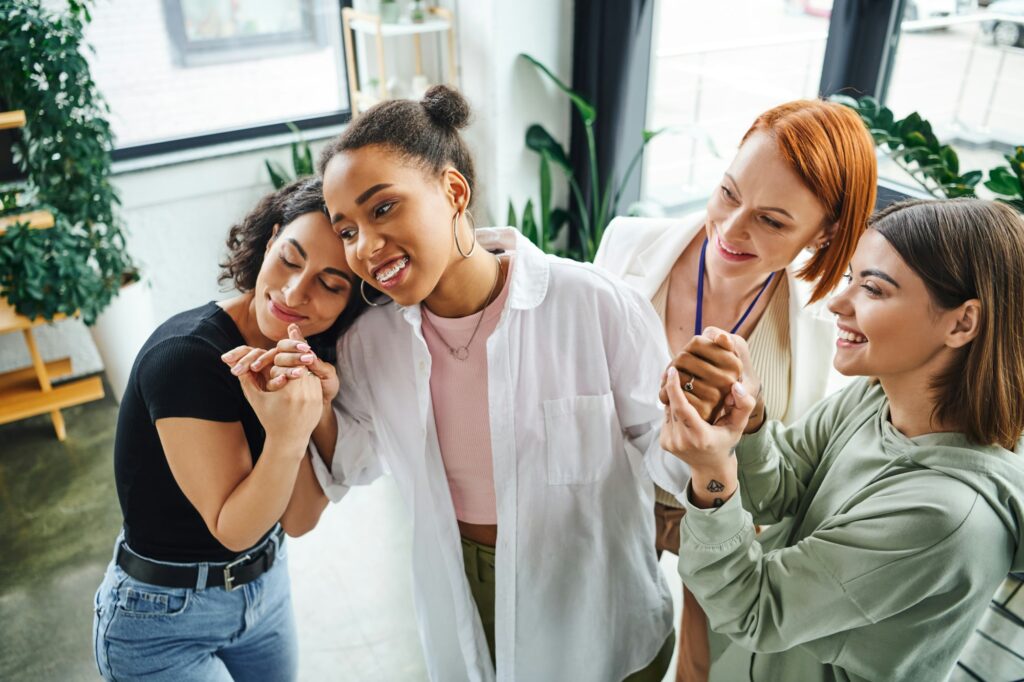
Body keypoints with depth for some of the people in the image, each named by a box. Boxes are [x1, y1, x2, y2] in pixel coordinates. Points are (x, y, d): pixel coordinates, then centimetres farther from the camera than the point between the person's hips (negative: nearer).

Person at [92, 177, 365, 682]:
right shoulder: (187, 354, -27)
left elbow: (296, 521, -11)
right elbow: (232, 528, -22)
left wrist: (312, 415, -25)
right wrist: (286, 438, -39)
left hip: (266, 587, 6)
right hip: (163, 624, -6)